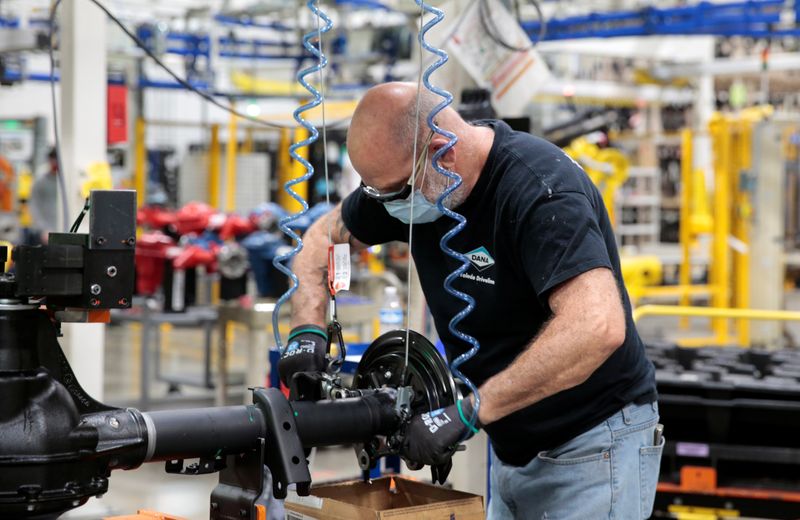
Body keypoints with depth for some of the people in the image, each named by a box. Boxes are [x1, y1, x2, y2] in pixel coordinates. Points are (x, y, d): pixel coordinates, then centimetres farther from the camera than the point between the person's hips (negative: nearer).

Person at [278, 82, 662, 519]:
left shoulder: (539, 188, -26)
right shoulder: (405, 175, -3)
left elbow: (598, 327, -39)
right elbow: (323, 236, 13)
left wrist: (468, 410, -37)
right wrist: (307, 327, -6)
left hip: (591, 444, -8)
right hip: (513, 445, 8)